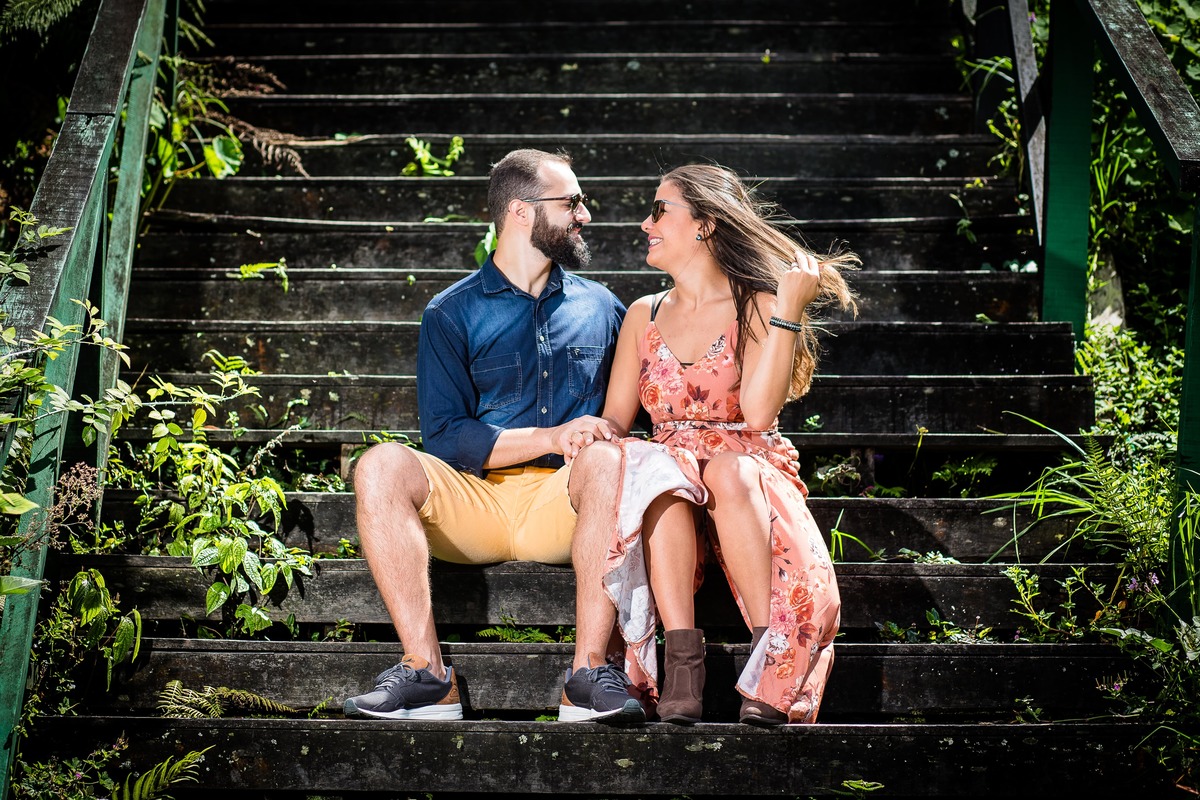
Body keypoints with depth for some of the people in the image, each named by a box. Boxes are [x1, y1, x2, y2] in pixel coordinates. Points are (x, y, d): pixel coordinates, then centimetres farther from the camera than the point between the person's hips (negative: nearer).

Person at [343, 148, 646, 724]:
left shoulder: (601, 308, 19)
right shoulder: (453, 314, 9)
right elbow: (444, 437, -2)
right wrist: (550, 438, -14)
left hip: (563, 504, 1)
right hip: (472, 503, -1)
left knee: (606, 461, -33)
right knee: (381, 466, -28)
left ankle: (590, 675, -34)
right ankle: (426, 673, -33)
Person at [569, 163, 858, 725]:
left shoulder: (755, 308, 5)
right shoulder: (644, 316, 19)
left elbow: (758, 411, -12)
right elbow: (615, 420, 13)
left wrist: (788, 310, -12)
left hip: (750, 473, -2)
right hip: (665, 493, 2)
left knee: (729, 470, -37)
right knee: (658, 471, -33)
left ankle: (769, 674, -38)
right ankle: (682, 664, -41)